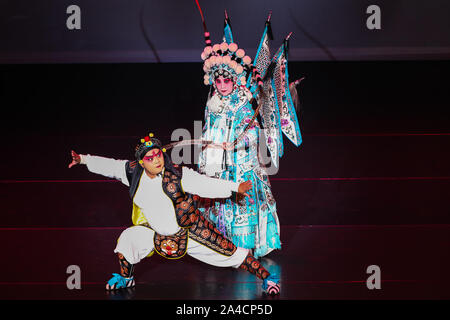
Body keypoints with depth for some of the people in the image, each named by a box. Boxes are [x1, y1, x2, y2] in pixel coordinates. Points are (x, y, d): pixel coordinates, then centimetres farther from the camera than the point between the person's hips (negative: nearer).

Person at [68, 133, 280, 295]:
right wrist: (83, 159, 8)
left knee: (227, 251, -8)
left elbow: (206, 185, -23)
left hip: (190, 231, -4)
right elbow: (109, 166, 6)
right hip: (157, 234, 4)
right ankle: (126, 278, 18)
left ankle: (266, 277, 7)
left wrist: (236, 187, -31)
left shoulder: (178, 175, -21)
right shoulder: (133, 173, -8)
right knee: (127, 239, -11)